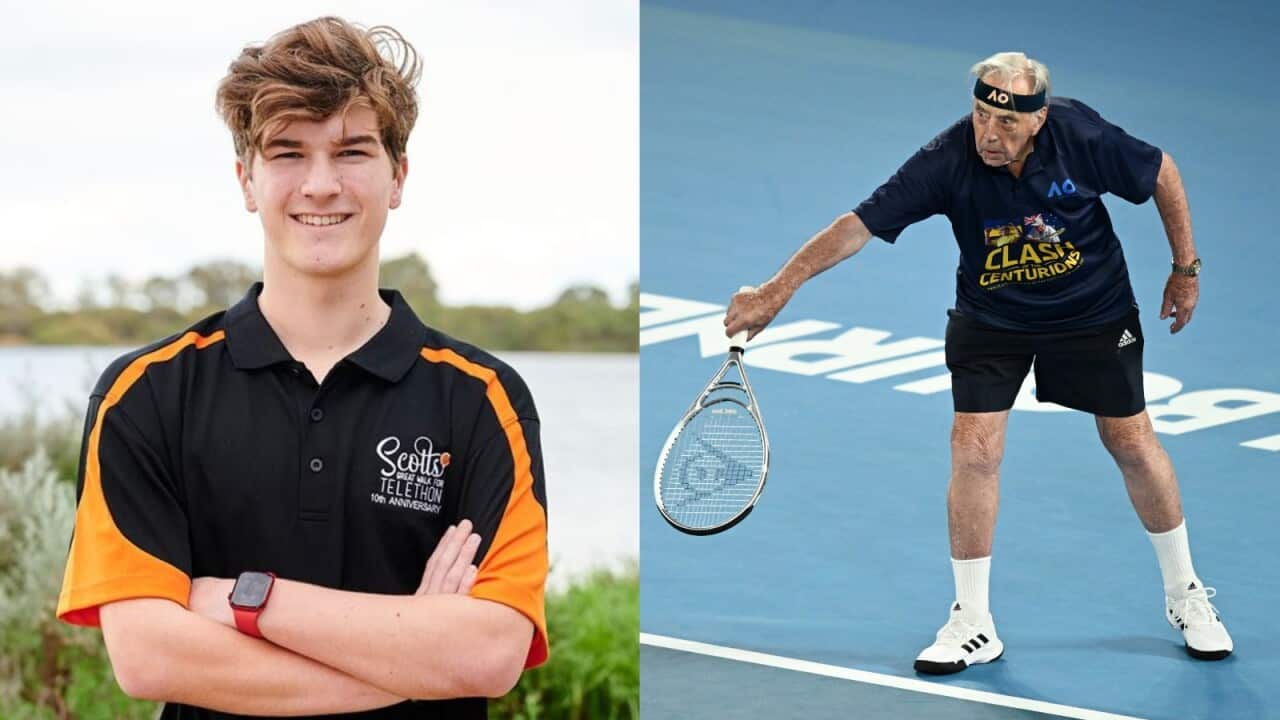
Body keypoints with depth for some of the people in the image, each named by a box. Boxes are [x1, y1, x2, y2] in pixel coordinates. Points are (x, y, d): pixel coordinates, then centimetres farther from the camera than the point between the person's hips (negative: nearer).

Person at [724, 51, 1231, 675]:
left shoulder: (1081, 135, -26)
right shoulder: (946, 161, -27)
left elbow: (1162, 172, -8)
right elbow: (860, 224, -29)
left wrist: (1185, 269, -2)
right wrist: (776, 289, -36)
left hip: (1095, 312, 0)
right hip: (989, 317, 0)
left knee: (1133, 443, 5)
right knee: (974, 450, -10)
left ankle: (1185, 595, 26)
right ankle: (973, 625, 5)